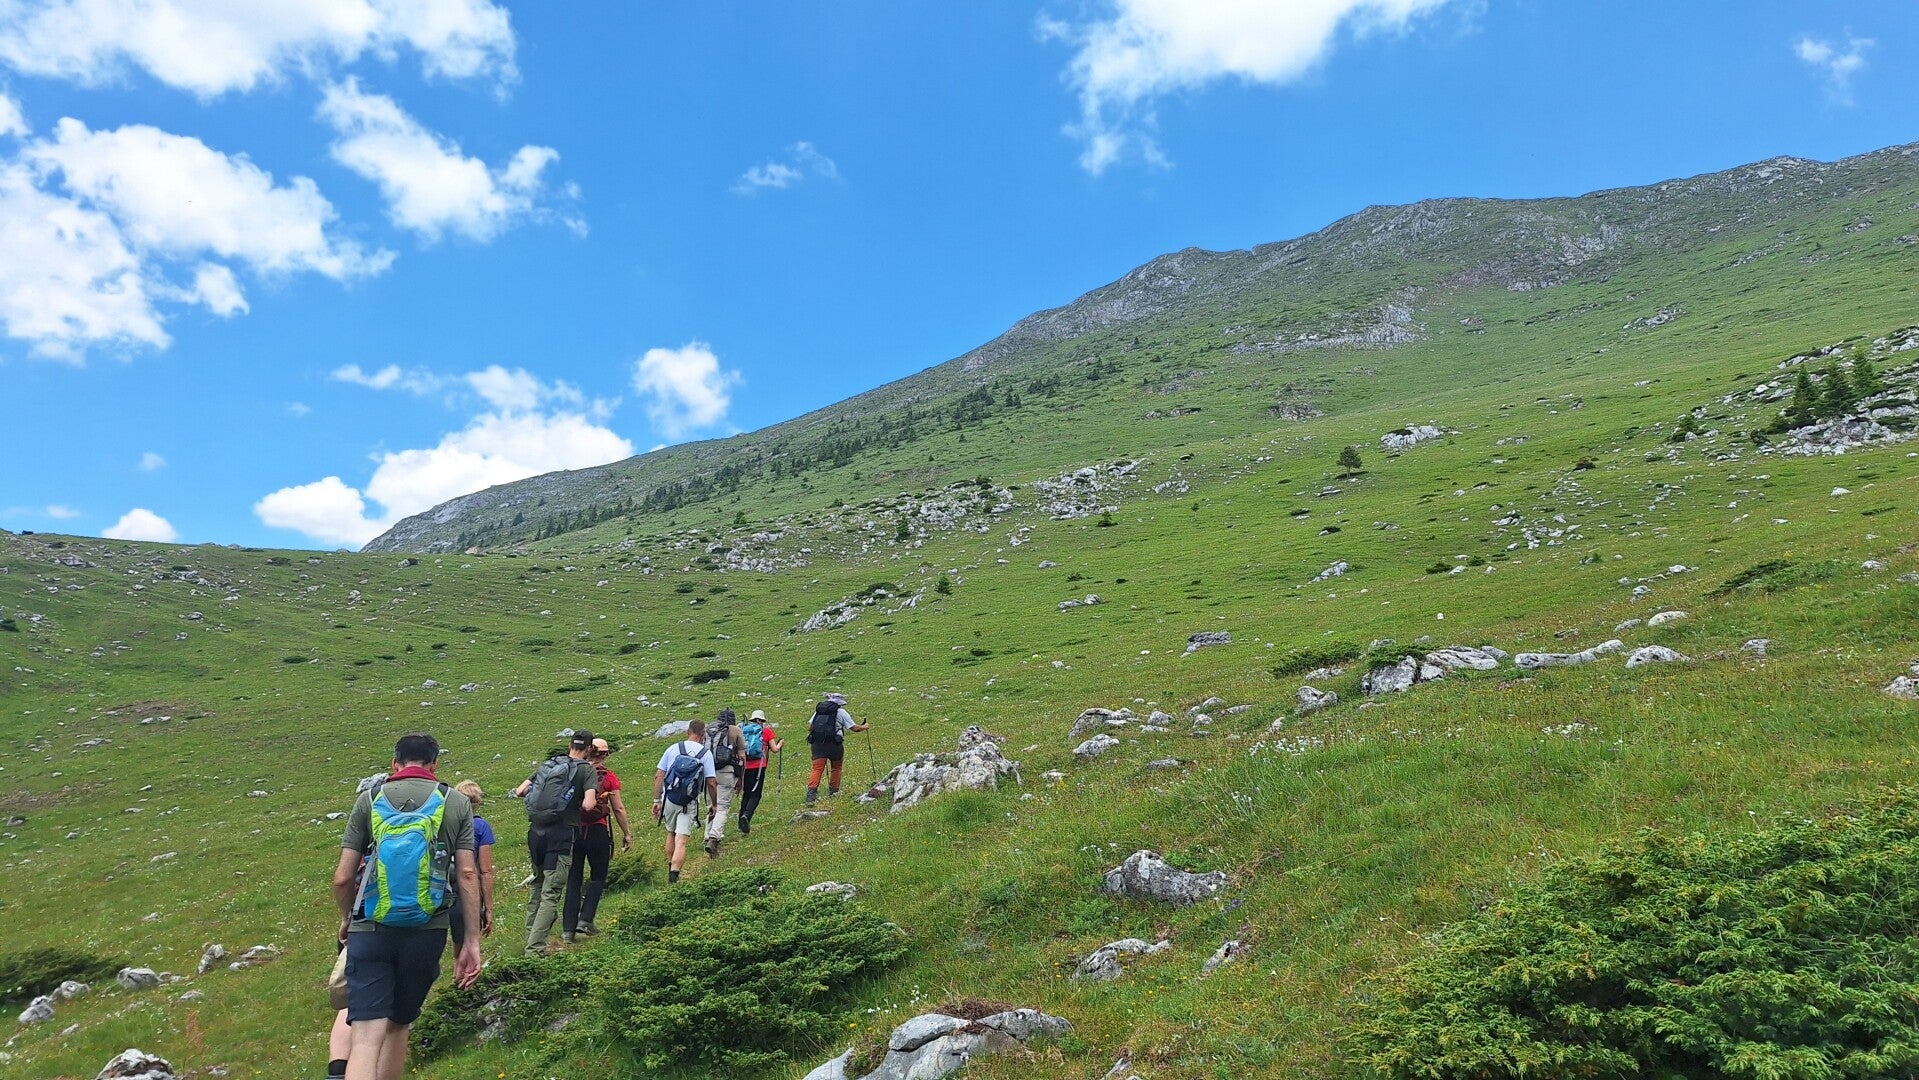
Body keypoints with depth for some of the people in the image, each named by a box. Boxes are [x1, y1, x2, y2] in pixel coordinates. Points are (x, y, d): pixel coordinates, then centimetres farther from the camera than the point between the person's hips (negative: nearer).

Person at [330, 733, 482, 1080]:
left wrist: (347, 919, 23)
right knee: (398, 1025, 21)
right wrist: (471, 941, 4)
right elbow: (467, 874, 0)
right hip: (427, 933, 1)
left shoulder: (369, 799, 6)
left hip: (371, 931, -1)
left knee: (367, 1037, -8)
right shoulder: (456, 802, 6)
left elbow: (343, 878, 3)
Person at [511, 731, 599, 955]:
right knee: (551, 893, -3)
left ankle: (531, 935, 30)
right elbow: (588, 805, -15)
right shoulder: (587, 771, -1)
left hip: (535, 830, 5)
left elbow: (519, 792, 10)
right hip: (560, 835, -5)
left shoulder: (547, 765, 14)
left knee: (537, 885, 22)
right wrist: (576, 804, 6)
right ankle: (534, 948, -8)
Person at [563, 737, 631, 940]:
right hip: (597, 831, -3)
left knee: (573, 879, 10)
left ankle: (568, 928, 8)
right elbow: (618, 809, -2)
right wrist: (627, 833, 8)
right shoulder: (609, 778, -4)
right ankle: (585, 919, 2)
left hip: (573, 830, 3)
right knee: (598, 877, 14)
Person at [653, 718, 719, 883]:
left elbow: (658, 776, 1)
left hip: (668, 800, 3)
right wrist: (713, 805, 8)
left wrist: (656, 800, 7)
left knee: (671, 833, 24)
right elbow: (711, 783, -5)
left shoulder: (673, 748, 2)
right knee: (681, 842, -5)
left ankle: (670, 870, 35)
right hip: (689, 803, -3)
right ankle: (674, 877, -16)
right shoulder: (705, 754, -3)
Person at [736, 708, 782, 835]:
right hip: (758, 766, -4)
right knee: (755, 794, 0)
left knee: (746, 794, 15)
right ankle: (746, 815, -25)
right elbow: (774, 749, 3)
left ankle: (742, 825, 15)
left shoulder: (743, 730, 10)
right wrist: (780, 744, 23)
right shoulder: (767, 731, 4)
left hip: (745, 766, 4)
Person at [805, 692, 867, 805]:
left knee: (817, 769, -1)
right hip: (834, 744, -3)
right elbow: (854, 728, 3)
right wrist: (864, 727, 22)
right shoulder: (841, 712, 4)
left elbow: (809, 728, 14)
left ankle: (811, 792, -19)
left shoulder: (818, 710, 16)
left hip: (817, 744, 3)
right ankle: (833, 791, 25)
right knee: (836, 767, 19)